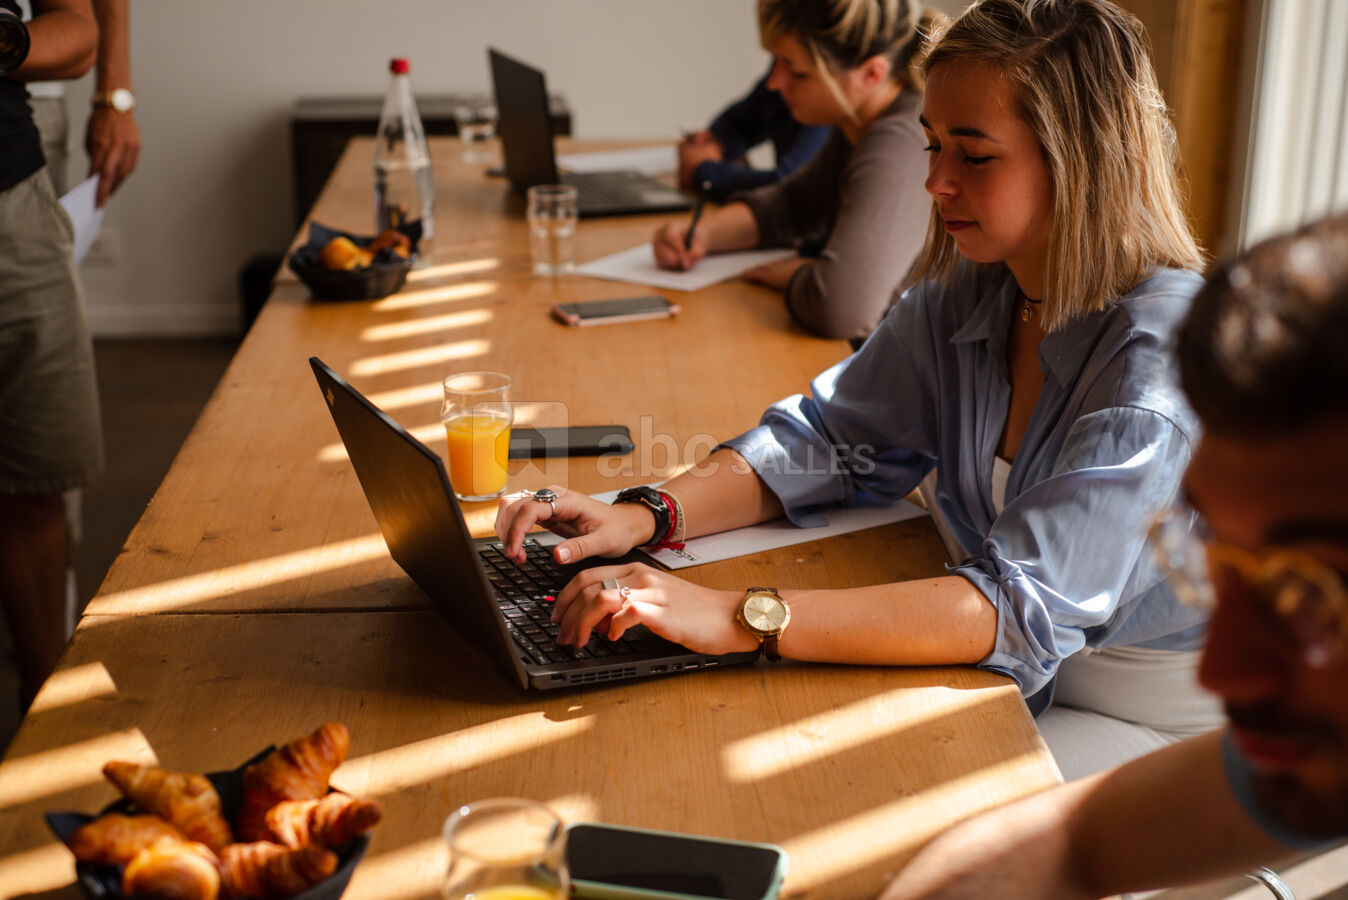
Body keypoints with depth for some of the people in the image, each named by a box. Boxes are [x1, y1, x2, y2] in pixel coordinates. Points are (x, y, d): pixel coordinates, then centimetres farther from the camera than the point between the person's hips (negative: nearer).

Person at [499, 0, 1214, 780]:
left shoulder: (1166, 355, -26)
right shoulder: (967, 293, -1)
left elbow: (1024, 605, -35)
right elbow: (828, 439, 3)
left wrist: (741, 620, -42)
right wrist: (645, 516, -15)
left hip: (1155, 731, -6)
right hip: (1006, 682, 6)